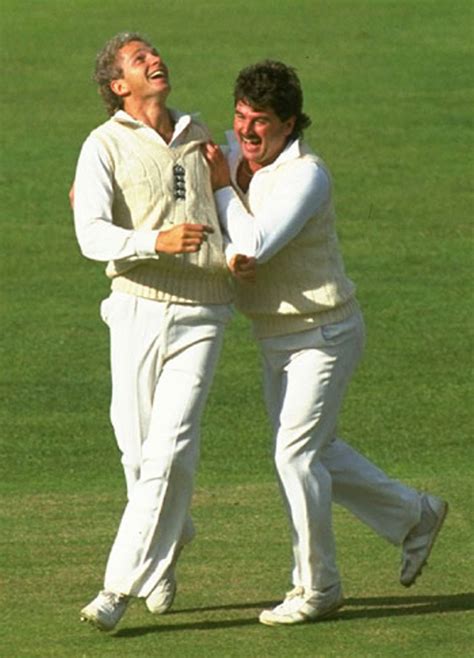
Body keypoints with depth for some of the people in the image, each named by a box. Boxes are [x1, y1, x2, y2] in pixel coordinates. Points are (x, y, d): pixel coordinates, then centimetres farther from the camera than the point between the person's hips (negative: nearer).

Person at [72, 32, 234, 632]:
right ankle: (170, 538, 34)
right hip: (138, 309, -2)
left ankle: (119, 588, -11)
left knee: (168, 451, -11)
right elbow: (93, 236, -15)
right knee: (137, 448, 2)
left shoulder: (198, 137, 15)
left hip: (201, 318, 2)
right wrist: (157, 241, -31)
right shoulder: (104, 146, -1)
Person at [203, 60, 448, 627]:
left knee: (296, 454, -9)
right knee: (314, 452, 17)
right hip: (275, 339, 8)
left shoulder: (306, 175, -23)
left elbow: (255, 243, -31)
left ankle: (316, 586, 3)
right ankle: (414, 517, 35)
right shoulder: (235, 155, 0)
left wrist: (223, 187, -20)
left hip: (324, 336, -8)